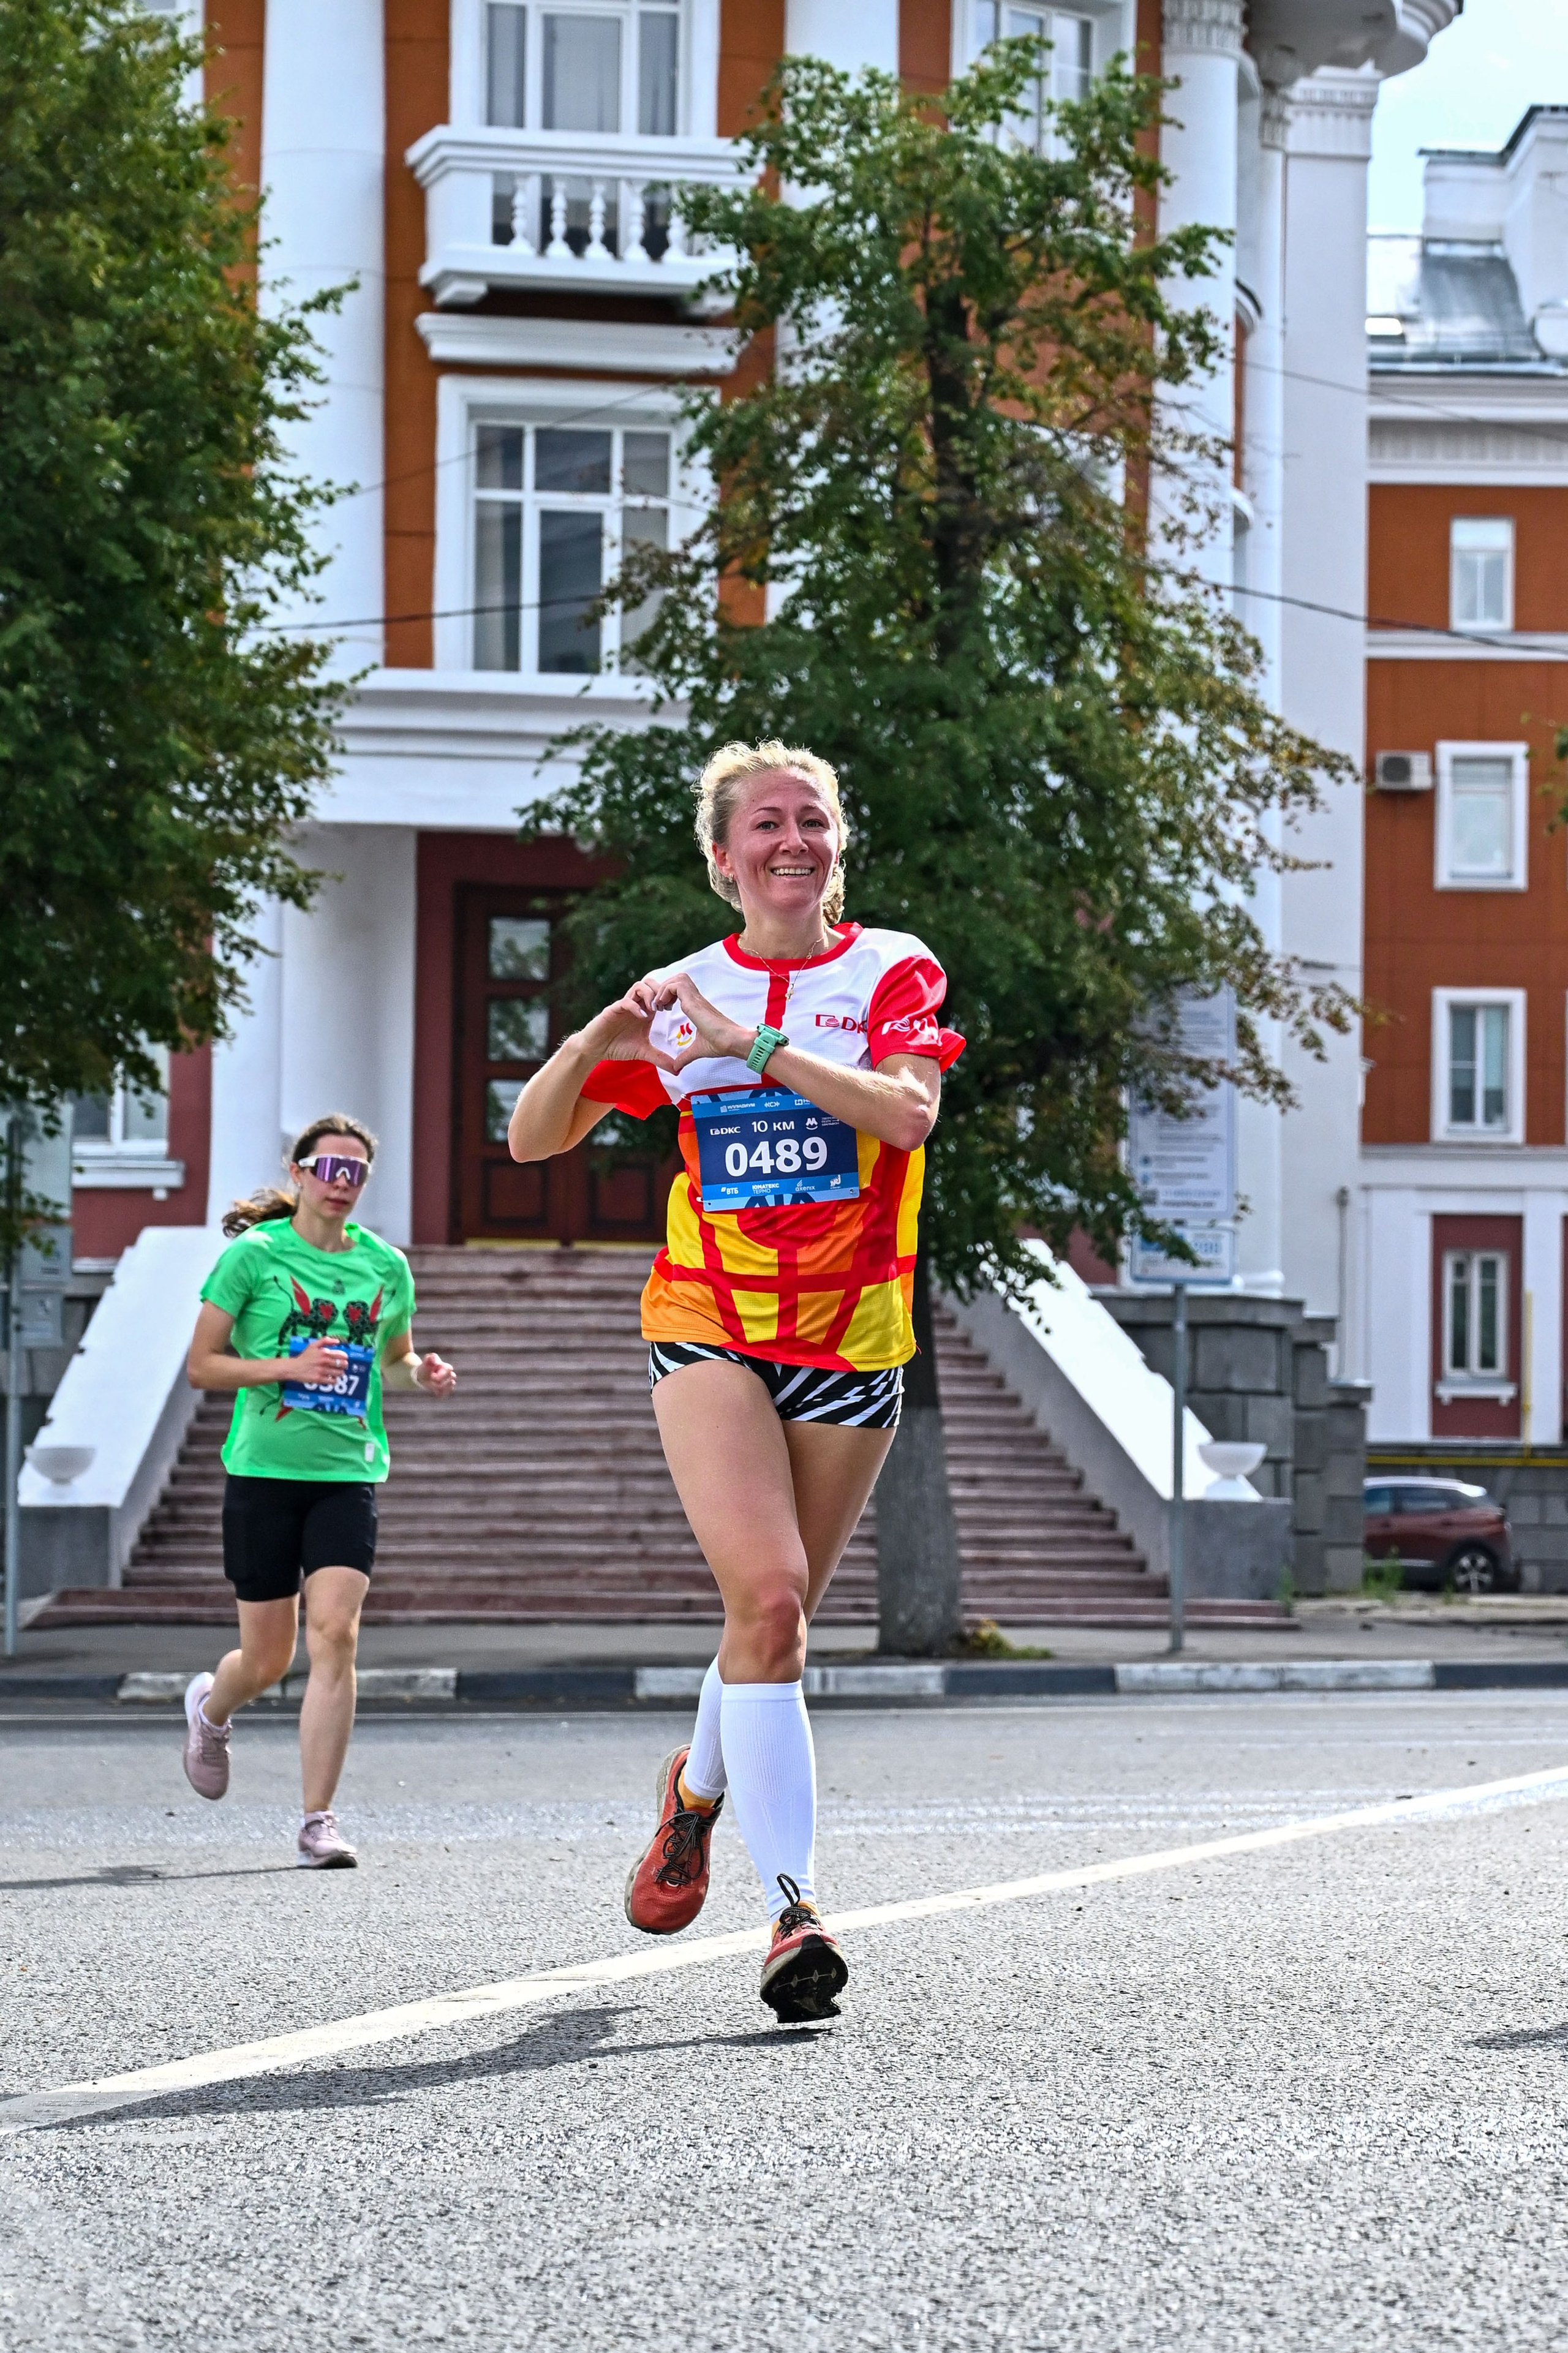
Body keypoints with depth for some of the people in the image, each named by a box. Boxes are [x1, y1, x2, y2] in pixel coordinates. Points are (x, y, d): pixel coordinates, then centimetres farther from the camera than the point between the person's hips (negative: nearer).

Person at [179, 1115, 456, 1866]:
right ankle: (209, 1708, 43)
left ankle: (317, 1821, -10)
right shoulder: (254, 1254, -3)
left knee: (335, 1635, -15)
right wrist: (287, 1367, -17)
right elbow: (201, 1365, -3)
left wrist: (423, 1373, 1)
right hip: (264, 1469, -2)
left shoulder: (385, 1265, 8)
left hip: (347, 1474, 2)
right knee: (268, 1659, 6)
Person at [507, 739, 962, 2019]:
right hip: (709, 1329, -1)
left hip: (850, 1345, 1)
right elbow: (531, 1139, 8)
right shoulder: (683, 994, 7)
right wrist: (599, 1038, -11)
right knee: (769, 1596, -19)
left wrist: (754, 1046, -21)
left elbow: (908, 1111, -18)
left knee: (775, 1612, 9)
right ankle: (795, 1903, -20)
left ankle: (700, 1786, 42)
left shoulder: (893, 970, 1)